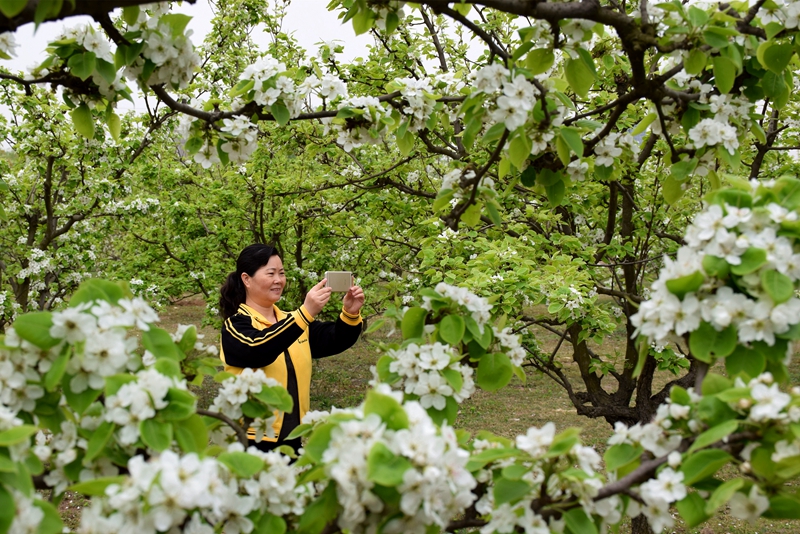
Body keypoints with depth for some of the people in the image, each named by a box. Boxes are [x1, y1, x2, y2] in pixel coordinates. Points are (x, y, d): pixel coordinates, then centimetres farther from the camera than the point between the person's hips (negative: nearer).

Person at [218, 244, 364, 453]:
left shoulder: (291, 321, 11)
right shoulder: (236, 325, -9)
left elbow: (335, 341, 5)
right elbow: (257, 351, -29)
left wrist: (350, 313, -16)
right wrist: (305, 313, -37)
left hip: (292, 437, 6)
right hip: (252, 440, -6)